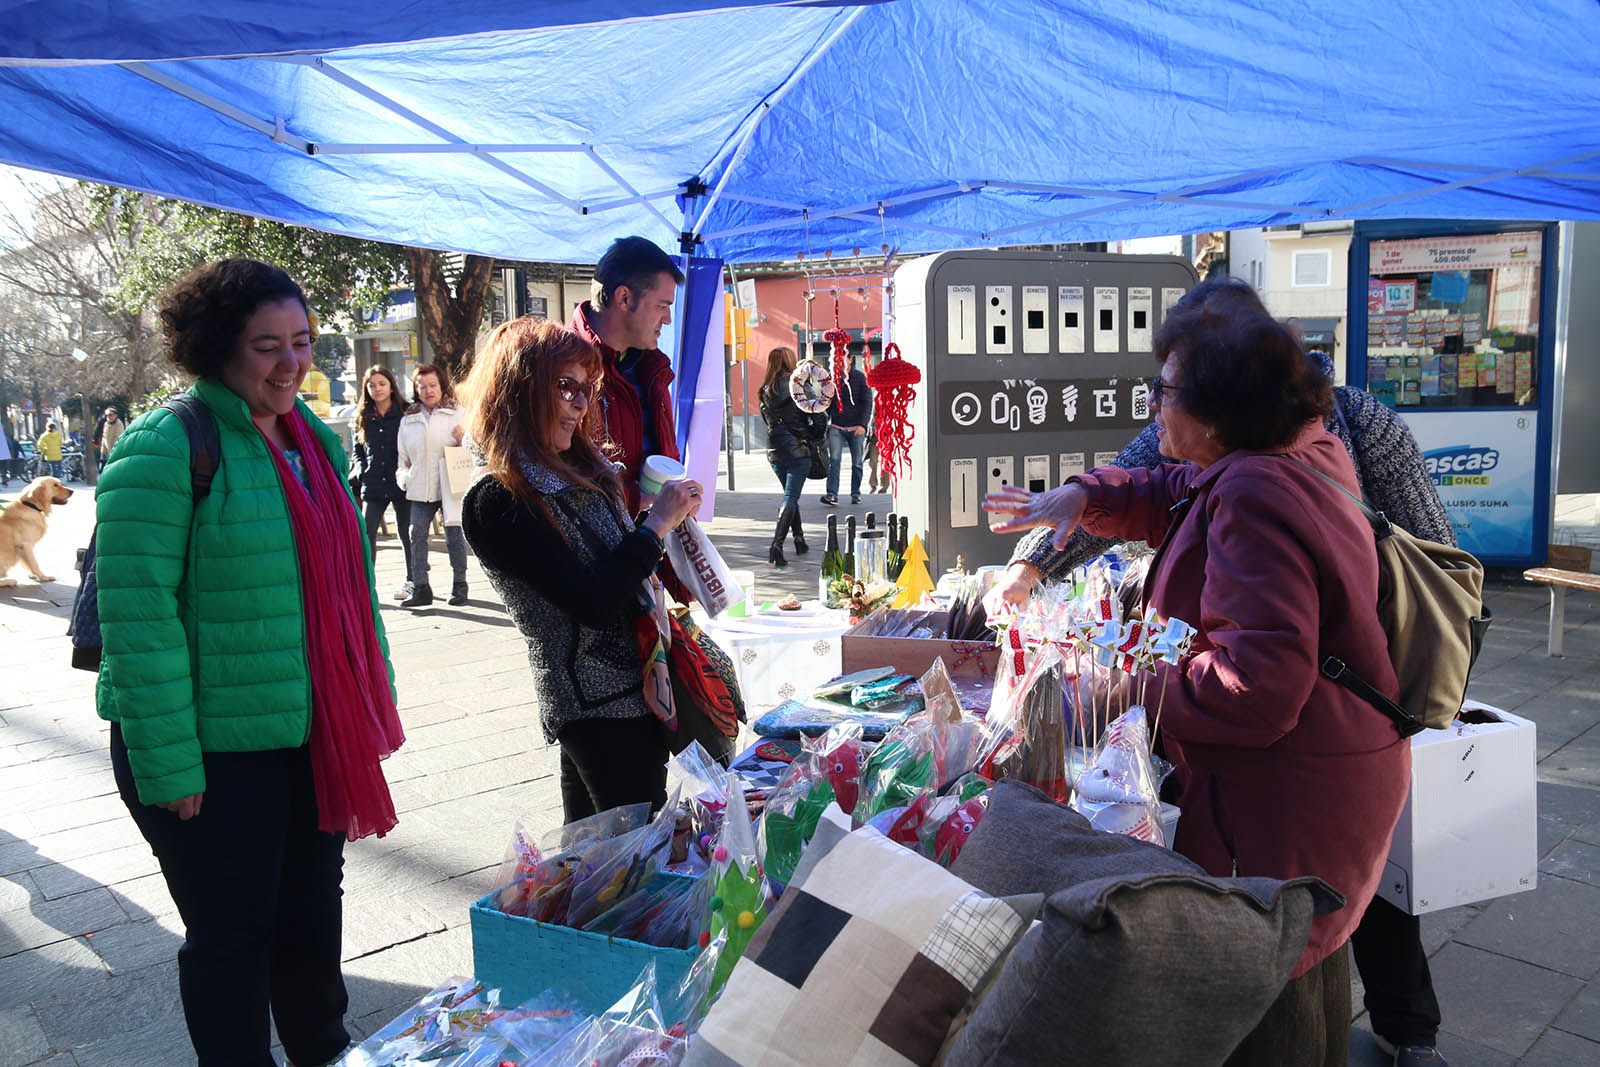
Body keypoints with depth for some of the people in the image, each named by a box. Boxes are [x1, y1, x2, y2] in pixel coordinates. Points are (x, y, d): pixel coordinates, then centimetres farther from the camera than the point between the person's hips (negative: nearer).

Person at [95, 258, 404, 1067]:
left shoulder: (311, 439, 9)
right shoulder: (165, 447, -15)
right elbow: (136, 613, -19)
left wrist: (373, 703, 14)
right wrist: (169, 764, -20)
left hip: (314, 733, 7)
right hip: (215, 750, -7)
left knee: (313, 914, 21)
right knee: (232, 936, 9)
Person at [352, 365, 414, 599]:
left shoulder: (405, 414, -1)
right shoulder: (363, 418, 9)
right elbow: (358, 451, 16)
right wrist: (361, 473, 1)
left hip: (402, 484, -2)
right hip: (373, 486, 3)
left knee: (406, 533, 8)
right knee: (366, 532, -6)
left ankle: (410, 580, 22)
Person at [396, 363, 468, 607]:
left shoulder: (456, 415, 3)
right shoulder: (408, 420, 13)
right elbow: (403, 454, 20)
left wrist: (463, 439, -17)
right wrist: (403, 477, 6)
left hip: (450, 486, -3)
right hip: (420, 489, 3)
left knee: (454, 536, 3)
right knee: (417, 536, -2)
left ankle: (459, 586, 13)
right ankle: (420, 588, 4)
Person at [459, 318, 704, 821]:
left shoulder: (585, 470, 9)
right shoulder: (497, 502, -16)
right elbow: (592, 604, -22)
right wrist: (657, 523, -15)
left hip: (637, 684, 8)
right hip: (600, 708, -7)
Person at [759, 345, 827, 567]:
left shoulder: (765, 389, 6)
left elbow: (767, 419, 11)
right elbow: (819, 415, -9)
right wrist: (818, 437, 6)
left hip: (775, 449, 5)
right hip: (798, 448, -5)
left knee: (790, 495, 20)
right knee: (791, 498, -5)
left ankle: (799, 541, 23)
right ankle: (776, 545, -18)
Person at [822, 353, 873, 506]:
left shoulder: (861, 378, -2)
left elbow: (867, 403, -6)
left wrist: (863, 425, -17)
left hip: (856, 428, -1)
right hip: (836, 427, 1)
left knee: (857, 463, 5)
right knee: (834, 460, -12)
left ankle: (856, 494, 19)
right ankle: (832, 495, -18)